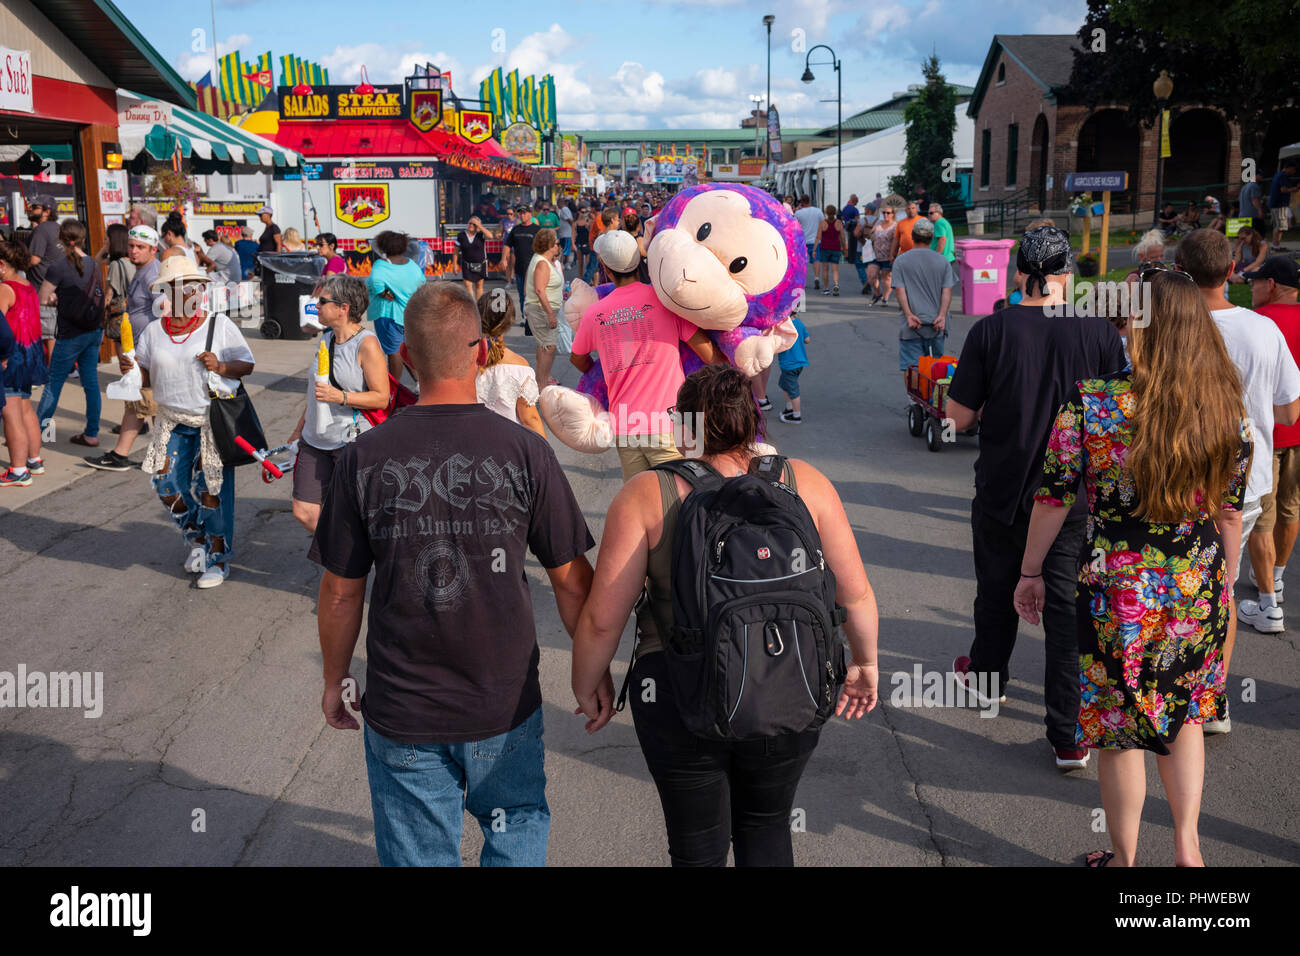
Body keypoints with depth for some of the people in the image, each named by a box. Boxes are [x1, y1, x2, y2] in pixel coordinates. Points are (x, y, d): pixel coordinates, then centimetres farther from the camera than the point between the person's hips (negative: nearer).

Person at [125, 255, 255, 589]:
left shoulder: (219, 325, -6)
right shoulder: (154, 331, 5)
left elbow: (247, 364, -3)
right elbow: (145, 374, 10)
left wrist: (220, 367, -22)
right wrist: (129, 369, -12)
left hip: (214, 420, -4)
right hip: (173, 421, 5)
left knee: (210, 488, -5)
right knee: (167, 484, 2)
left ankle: (218, 558, 9)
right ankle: (197, 538, 29)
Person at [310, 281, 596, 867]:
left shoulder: (364, 458, -10)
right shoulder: (525, 452, -13)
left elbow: (341, 591, -3)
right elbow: (571, 580, -6)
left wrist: (335, 681, 14)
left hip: (400, 708, 1)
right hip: (506, 705, 0)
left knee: (417, 854, 18)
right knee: (517, 834, 25)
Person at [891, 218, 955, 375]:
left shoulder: (901, 261, 3)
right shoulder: (943, 262, 7)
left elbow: (899, 290, -7)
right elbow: (947, 291, -2)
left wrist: (909, 315, -13)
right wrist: (942, 316, -8)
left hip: (911, 327, -2)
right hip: (937, 326, 2)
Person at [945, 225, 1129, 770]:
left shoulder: (991, 331, -13)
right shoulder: (1100, 332, -10)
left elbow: (960, 417, -8)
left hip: (1001, 492, 0)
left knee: (997, 591, 21)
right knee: (1066, 607, 6)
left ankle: (987, 677, 45)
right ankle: (1069, 737, 7)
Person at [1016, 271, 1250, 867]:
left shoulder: (1091, 404, -18)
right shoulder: (1227, 410, -5)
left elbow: (1053, 498, -11)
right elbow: (1230, 509, 5)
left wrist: (1030, 572, 4)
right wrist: (1223, 583, 19)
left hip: (1118, 594, -4)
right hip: (1198, 594, 4)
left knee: (1120, 732, 14)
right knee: (1183, 713, 27)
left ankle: (1123, 861, 31)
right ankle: (1187, 845, 29)